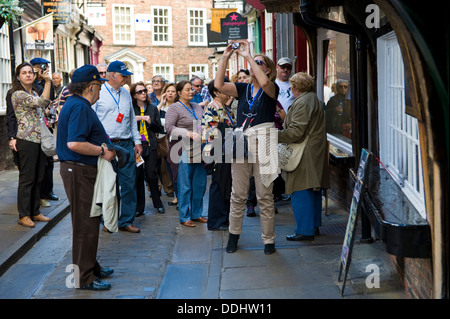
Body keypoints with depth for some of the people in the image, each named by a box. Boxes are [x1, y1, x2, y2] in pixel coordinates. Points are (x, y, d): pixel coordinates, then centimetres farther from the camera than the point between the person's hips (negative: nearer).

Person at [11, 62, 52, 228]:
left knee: (38, 178, 11)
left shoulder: (34, 93, 16)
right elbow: (43, 102, -20)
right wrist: (47, 80, -15)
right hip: (27, 141, -8)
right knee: (27, 178, -3)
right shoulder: (18, 94, -11)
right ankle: (24, 215, 5)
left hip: (40, 139, 8)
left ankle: (35, 212, 20)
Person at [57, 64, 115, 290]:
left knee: (90, 222, 20)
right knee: (85, 224, -4)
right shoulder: (79, 107, -19)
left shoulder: (76, 104, 15)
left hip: (82, 170, 11)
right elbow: (74, 143, -29)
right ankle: (84, 278, 4)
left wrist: (102, 147, 15)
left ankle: (91, 266, 32)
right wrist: (102, 151, -19)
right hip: (80, 172, -11)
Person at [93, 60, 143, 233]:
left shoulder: (126, 94, 16)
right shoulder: (99, 93, -2)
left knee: (129, 183, 3)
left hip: (126, 145, 5)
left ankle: (126, 221, 11)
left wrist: (137, 141, 16)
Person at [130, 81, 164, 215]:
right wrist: (134, 119, -15)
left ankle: (158, 204, 13)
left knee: (151, 175, -3)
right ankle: (139, 207, 9)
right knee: (138, 175, 0)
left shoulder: (153, 109, 11)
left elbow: (159, 128, 10)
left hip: (150, 146, 1)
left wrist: (150, 121, -8)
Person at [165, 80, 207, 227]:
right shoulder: (174, 108, -4)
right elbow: (169, 128, -13)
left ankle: (197, 214, 22)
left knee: (200, 184, 9)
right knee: (185, 186, -2)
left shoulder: (197, 107, 17)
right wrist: (190, 134, -19)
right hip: (184, 152, -6)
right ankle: (185, 217, 8)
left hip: (198, 152, 7)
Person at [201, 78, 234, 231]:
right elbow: (213, 133, -16)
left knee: (227, 185, 11)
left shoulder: (226, 109, 18)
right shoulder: (212, 108, -10)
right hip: (219, 153, -9)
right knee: (219, 185, -4)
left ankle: (224, 219, 19)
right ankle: (216, 222, 3)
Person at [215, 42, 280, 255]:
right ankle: (234, 234, 23)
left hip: (263, 147, -4)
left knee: (264, 196, 1)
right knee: (238, 194, 9)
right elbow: (219, 85, -3)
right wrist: (224, 58, -7)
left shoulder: (272, 89, -1)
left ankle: (269, 240, 10)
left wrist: (248, 56, -19)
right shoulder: (243, 89, 11)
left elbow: (264, 82, -25)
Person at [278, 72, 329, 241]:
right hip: (316, 151, 11)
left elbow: (296, 131, -21)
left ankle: (305, 230, -6)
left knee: (300, 192, -8)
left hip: (304, 154, -11)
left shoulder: (302, 103, -15)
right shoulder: (314, 100, 17)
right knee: (313, 190, 16)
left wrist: (276, 136, -16)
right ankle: (314, 224, 25)